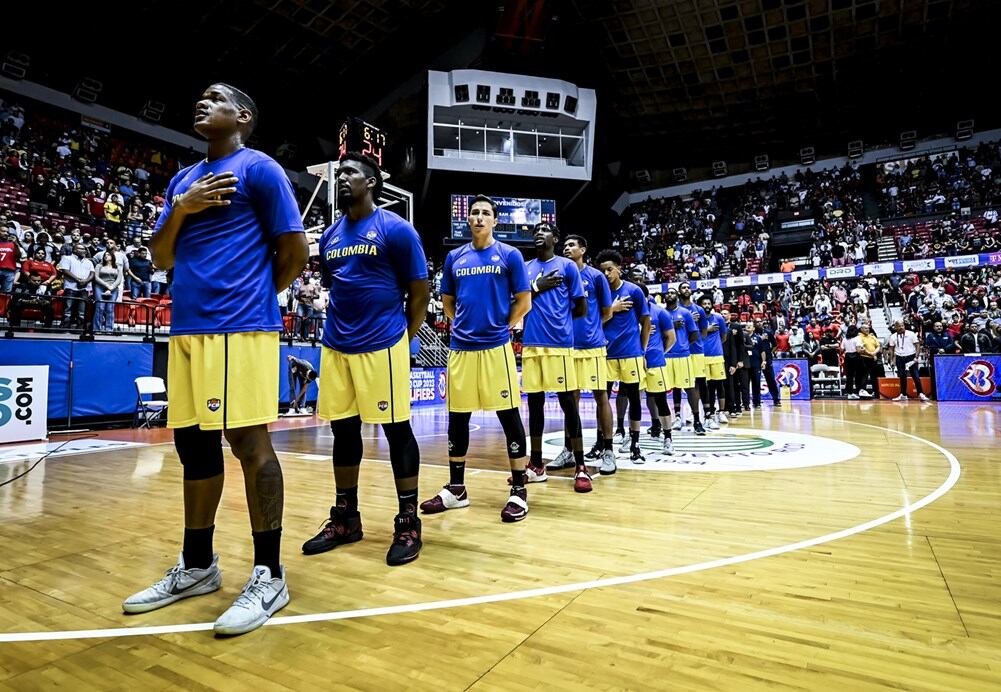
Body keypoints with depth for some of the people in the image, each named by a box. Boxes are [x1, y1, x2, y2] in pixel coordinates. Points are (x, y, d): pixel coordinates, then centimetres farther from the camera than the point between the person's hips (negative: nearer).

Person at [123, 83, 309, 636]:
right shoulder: (183, 179, 23)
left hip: (240, 327, -8)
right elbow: (161, 258, 20)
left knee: (249, 442, -8)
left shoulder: (258, 167, 1)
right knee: (192, 443, 11)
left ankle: (268, 576, 3)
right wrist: (180, 208, 3)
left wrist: (255, 295, 6)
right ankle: (196, 566, 26)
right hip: (187, 327, 8)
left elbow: (295, 250, -5)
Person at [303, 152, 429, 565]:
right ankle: (345, 518, 26)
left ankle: (408, 523, 12)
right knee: (343, 430, 11)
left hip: (382, 345, -6)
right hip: (336, 346, 7)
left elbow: (420, 292, -3)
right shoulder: (330, 235, 14)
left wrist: (401, 340, 1)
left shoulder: (395, 229, -4)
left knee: (397, 430, 0)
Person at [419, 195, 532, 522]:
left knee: (509, 416, -1)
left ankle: (519, 491, 10)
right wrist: (465, 324, 10)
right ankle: (456, 488, 22)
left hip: (496, 347, -4)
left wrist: (501, 327, 3)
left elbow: (524, 302, 1)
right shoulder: (454, 257, 12)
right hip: (460, 347, 4)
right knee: (457, 417, 9)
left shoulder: (509, 255, 1)